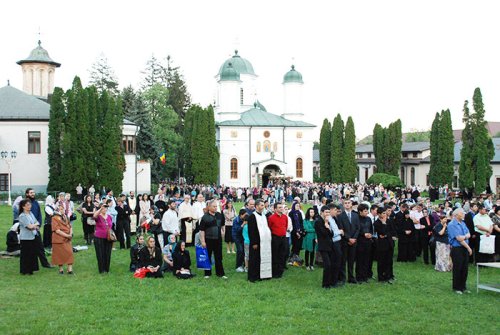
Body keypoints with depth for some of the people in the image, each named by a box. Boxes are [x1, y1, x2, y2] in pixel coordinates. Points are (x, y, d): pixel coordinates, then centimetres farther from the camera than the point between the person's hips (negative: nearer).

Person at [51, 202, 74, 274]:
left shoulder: (66, 217, 10)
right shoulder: (55, 218, -9)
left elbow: (70, 227, 12)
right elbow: (57, 230, -16)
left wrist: (70, 234, -8)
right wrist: (67, 235, -19)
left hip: (67, 240, 5)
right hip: (59, 240, -5)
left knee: (70, 253, -5)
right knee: (60, 254, 2)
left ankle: (70, 269, -5)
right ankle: (61, 269, 16)